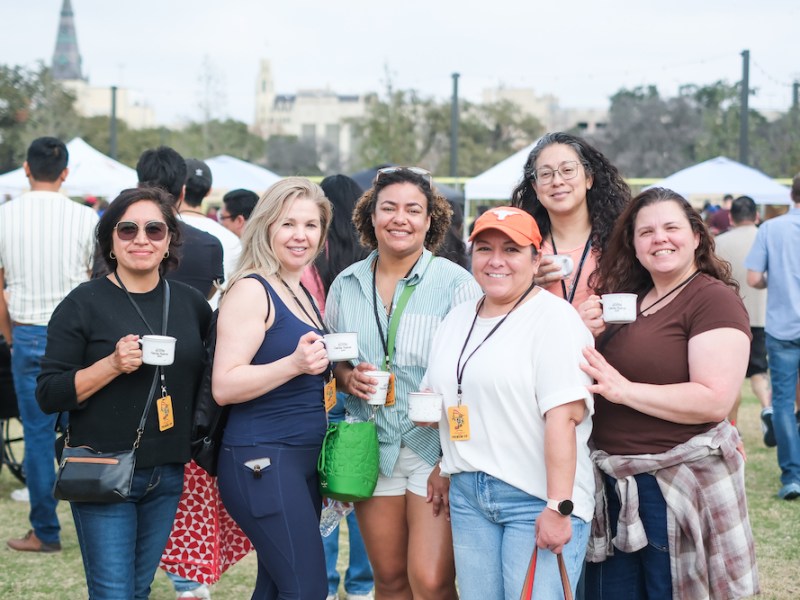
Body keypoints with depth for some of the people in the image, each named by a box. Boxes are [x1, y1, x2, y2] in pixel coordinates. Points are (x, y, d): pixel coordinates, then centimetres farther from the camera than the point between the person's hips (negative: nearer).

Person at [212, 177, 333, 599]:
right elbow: (224, 386, -19)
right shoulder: (251, 290, -10)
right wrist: (294, 364, -29)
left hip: (302, 461, 9)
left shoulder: (301, 293, 16)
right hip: (262, 462, -9)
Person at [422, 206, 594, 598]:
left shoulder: (553, 317, -8)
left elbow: (564, 415, -16)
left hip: (536, 499, -6)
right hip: (467, 493, 7)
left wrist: (558, 507, -22)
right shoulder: (456, 320, 15)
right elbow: (435, 396, 29)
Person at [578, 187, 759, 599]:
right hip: (615, 483, 7)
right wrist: (586, 335, 1)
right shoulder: (626, 300, 13)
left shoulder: (714, 299, -11)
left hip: (678, 484, -7)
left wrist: (624, 390, -20)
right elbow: (591, 373, 22)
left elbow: (715, 401, -22)